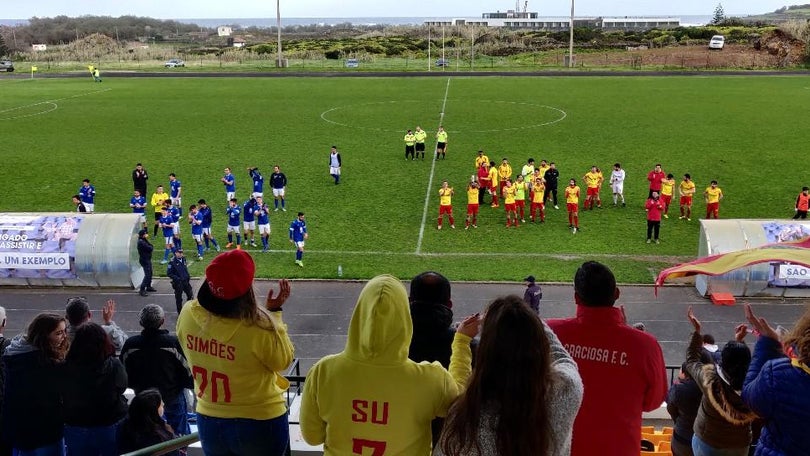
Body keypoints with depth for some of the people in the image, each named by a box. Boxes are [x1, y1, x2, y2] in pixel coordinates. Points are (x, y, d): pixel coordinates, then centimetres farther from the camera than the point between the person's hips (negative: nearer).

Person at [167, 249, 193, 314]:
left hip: (186, 281, 6)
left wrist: (188, 276, 9)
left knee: (190, 295, 6)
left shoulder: (183, 260, 6)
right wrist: (176, 278, -19)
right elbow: (168, 273, -12)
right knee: (179, 298, 6)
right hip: (178, 283, -5)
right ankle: (180, 312, 18)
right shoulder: (172, 262, -14)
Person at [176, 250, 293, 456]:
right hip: (259, 422, -4)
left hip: (208, 421, 4)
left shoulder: (188, 314, -14)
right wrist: (274, 313, -6)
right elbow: (283, 361, -10)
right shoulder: (257, 328, -29)